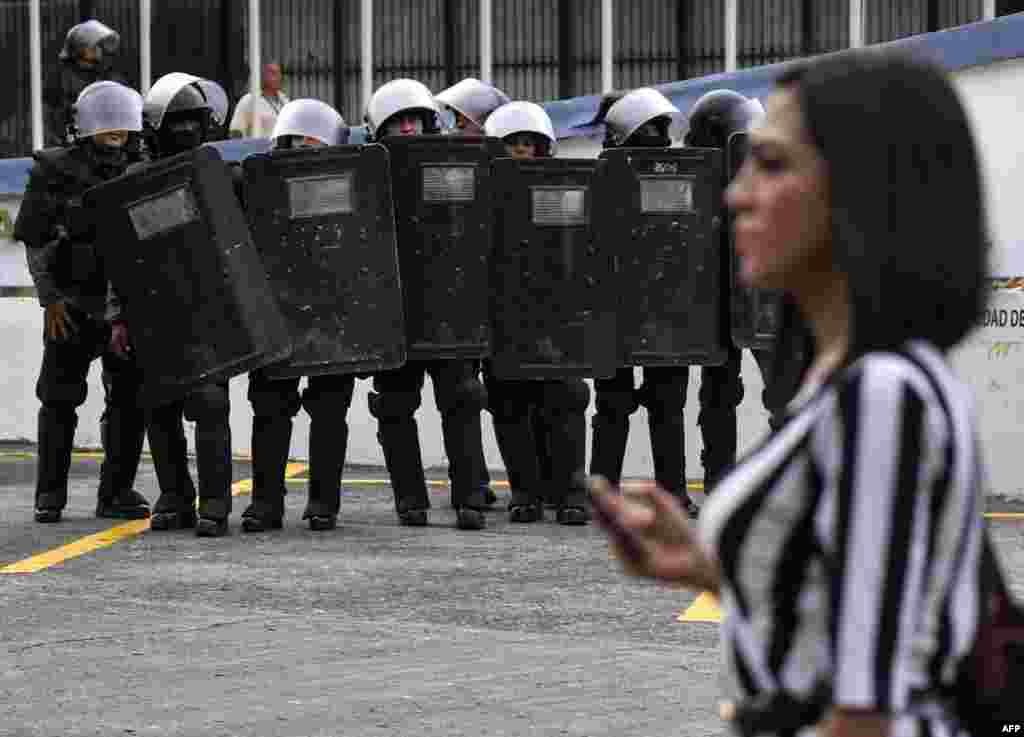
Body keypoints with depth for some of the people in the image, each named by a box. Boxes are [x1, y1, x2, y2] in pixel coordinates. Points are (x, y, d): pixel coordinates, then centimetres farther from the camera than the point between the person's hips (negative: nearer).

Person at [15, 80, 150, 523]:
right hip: (73, 303, -3)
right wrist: (50, 297, -10)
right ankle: (50, 496, 11)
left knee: (130, 397, 1)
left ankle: (116, 492, 10)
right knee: (60, 398, 2)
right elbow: (34, 240, -2)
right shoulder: (56, 170, -3)